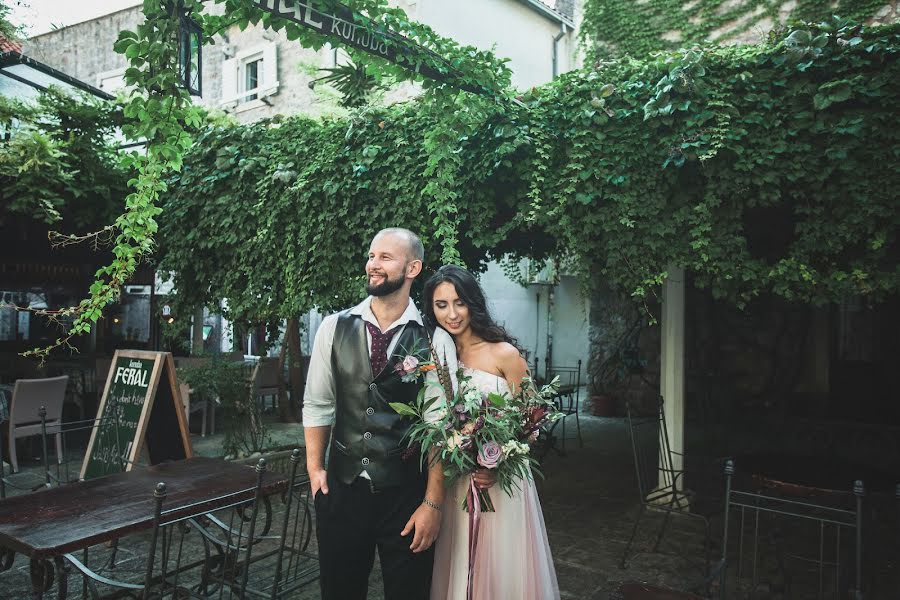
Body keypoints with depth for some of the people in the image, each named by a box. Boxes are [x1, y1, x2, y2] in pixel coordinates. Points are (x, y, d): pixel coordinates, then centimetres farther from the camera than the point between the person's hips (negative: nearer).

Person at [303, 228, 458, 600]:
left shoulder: (435, 340, -9)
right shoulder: (334, 328, -2)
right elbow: (317, 404, 5)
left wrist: (433, 502, -9)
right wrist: (315, 469, 3)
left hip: (406, 494, -2)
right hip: (341, 487, 3)